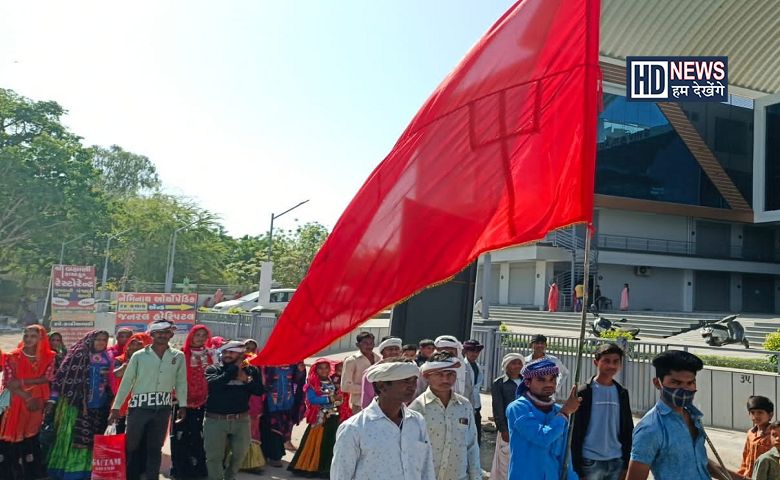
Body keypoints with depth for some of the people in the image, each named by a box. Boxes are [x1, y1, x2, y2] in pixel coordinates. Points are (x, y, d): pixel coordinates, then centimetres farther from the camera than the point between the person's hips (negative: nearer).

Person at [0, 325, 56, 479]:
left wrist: (22, 382, -16)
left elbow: (47, 378, -8)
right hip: (16, 401, -1)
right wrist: (27, 398, -17)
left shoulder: (48, 357, 2)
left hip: (37, 402, 1)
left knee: (31, 436, 6)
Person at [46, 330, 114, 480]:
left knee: (90, 440, 9)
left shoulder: (108, 358, 9)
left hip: (99, 405, 5)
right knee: (72, 438, 2)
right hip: (76, 403, -4)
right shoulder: (78, 356, -7)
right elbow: (62, 377, -7)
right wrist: (53, 399, -9)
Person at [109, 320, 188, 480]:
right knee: (132, 446, 7)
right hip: (139, 406, -1)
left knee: (155, 448, 10)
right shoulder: (139, 356, -1)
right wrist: (116, 407, 0)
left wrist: (182, 405, 2)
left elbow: (181, 382, 6)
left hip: (163, 408, 1)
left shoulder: (178, 356, 3)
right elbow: (126, 382, 0)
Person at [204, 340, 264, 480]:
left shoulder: (251, 371, 5)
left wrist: (246, 380, -16)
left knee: (240, 453, 14)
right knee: (214, 456, -1)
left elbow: (259, 390, 0)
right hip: (215, 420, -2)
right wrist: (234, 368, -15)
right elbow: (213, 384, -20)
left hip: (241, 420, 3)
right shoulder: (213, 369, -1)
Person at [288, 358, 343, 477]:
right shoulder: (312, 383, -6)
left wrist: (338, 399, -13)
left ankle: (327, 468, 19)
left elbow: (340, 399, 10)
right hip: (318, 418, -5)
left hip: (333, 418, 5)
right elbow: (312, 399, -18)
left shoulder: (333, 382, 9)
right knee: (315, 444, 0)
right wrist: (330, 398, -17)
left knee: (331, 444, 8)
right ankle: (308, 466, 11)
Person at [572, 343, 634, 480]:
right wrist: (577, 469, -9)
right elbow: (575, 433, -6)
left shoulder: (622, 393, 8)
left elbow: (627, 429, 13)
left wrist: (626, 464, 9)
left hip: (616, 461, 4)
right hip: (590, 461, -4)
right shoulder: (584, 393, -6)